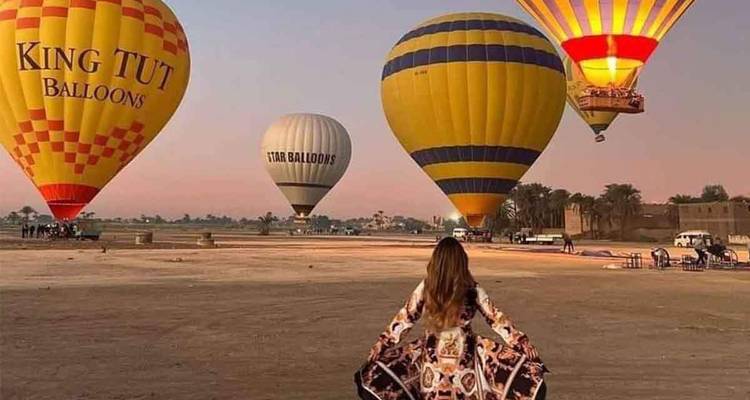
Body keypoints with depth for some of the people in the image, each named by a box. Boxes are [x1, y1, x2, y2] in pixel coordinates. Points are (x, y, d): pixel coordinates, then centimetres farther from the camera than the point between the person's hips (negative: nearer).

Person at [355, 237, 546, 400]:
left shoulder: (425, 288, -7)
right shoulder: (473, 290, -8)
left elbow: (403, 320, -1)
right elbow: (496, 320, -1)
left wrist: (380, 345, 9)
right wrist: (522, 343, 9)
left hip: (432, 356, 1)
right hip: (465, 355, 0)